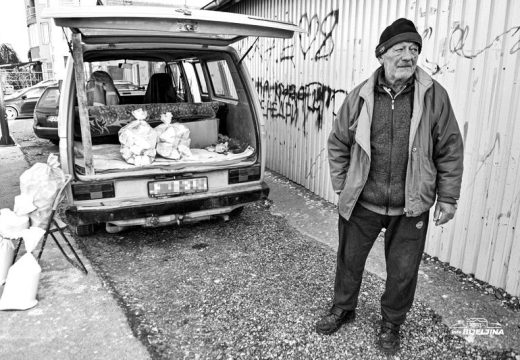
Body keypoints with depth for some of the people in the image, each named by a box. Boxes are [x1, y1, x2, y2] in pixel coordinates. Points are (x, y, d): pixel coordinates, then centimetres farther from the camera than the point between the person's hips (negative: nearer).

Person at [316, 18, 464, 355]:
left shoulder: (434, 96, -6)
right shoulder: (360, 96, -4)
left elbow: (451, 150, -1)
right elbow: (338, 144, 4)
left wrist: (448, 198, -2)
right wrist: (342, 188, 2)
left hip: (411, 208, 0)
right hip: (361, 204, 1)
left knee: (403, 272, 13)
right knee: (350, 260, 17)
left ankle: (391, 324, 39)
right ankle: (343, 308, 44)